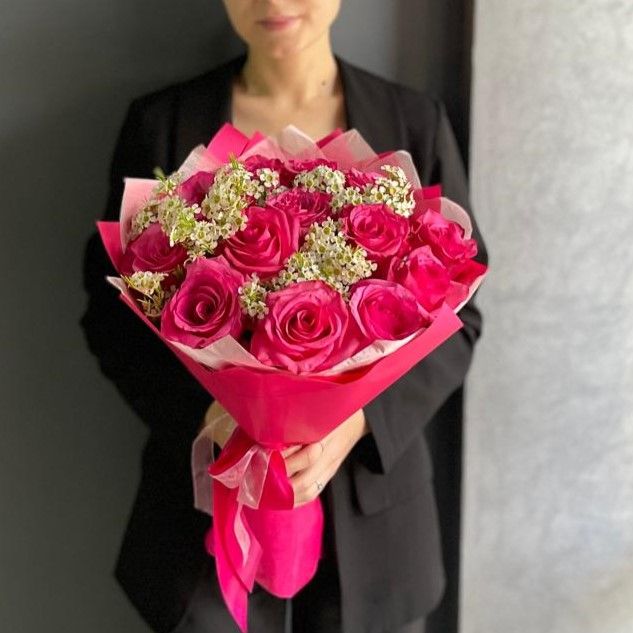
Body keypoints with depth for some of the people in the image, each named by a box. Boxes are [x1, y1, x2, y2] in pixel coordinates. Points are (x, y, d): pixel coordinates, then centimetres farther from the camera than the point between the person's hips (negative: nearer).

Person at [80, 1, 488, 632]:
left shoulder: (415, 124, -1)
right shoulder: (160, 124, -2)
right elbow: (114, 314, 0)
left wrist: (359, 420, -15)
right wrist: (209, 417, -16)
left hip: (369, 506, 1)